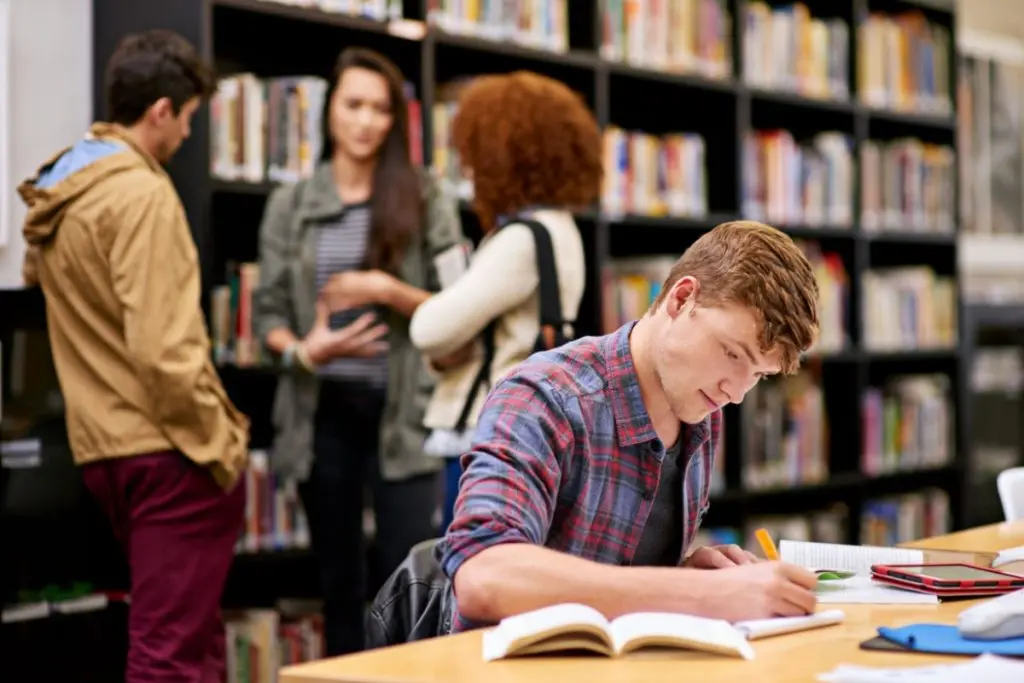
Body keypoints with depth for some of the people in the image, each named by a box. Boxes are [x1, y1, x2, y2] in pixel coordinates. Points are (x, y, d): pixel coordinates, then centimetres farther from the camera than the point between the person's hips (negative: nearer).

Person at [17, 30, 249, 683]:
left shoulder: (57, 191, 12)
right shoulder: (142, 194, -15)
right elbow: (164, 348, -21)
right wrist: (222, 445, -13)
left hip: (102, 445, 9)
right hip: (167, 448, -9)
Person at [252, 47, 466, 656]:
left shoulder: (426, 198, 3)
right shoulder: (290, 205, 7)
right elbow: (269, 310, 6)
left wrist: (388, 291, -15)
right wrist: (301, 350, -14)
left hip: (402, 410, -2)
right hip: (323, 409, 2)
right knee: (339, 577, 10)